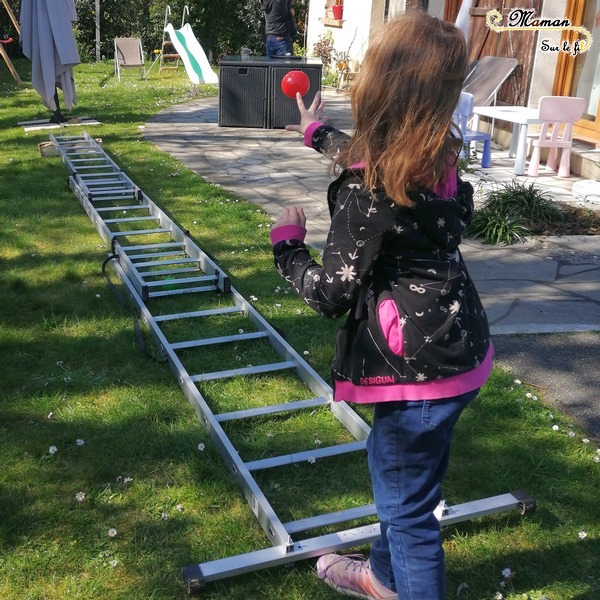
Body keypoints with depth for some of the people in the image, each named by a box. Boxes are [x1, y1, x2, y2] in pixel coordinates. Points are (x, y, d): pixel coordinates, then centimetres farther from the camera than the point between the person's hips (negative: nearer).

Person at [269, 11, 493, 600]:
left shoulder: (366, 192, -24)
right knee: (391, 466, 28)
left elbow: (330, 293, -17)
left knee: (407, 503, 10)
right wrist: (319, 133, 40)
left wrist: (286, 244, 0)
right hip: (456, 349, 9)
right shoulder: (435, 157, 0)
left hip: (419, 371, -9)